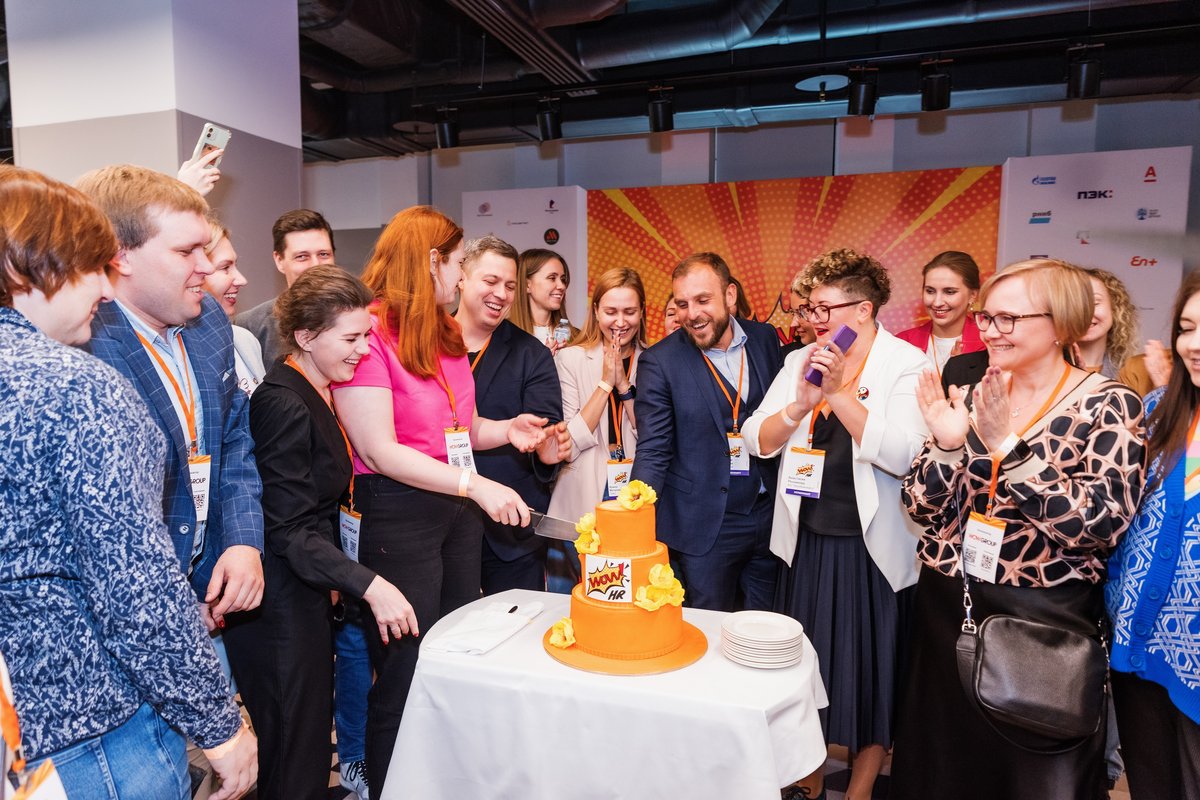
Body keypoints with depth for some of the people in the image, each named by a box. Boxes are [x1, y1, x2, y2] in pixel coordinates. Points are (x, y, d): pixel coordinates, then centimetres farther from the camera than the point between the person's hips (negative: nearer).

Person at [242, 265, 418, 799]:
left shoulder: (315, 394, 9)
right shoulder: (283, 404, -20)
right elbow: (289, 533, -22)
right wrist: (369, 585, -26)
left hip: (312, 593, 9)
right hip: (288, 604, -9)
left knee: (311, 732, 20)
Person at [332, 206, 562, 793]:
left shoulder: (446, 335, 11)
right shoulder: (370, 333, -14)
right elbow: (378, 449, -19)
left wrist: (506, 430, -1)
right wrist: (475, 485, -22)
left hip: (460, 509, 8)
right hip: (398, 514, -8)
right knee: (407, 671, 6)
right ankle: (389, 786, 30)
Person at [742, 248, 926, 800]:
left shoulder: (907, 365, -8)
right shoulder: (800, 362, 4)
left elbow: (902, 455, -21)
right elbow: (757, 442, -2)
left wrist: (838, 392, -25)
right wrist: (800, 405, -19)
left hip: (872, 547, -4)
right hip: (809, 539, 4)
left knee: (870, 667, 11)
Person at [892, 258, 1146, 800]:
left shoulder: (1108, 405, -9)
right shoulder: (971, 398, 3)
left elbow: (1102, 524, -22)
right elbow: (921, 508, 0)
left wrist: (1005, 444, -25)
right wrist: (947, 445, -17)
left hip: (1046, 617, -4)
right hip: (948, 605, 4)